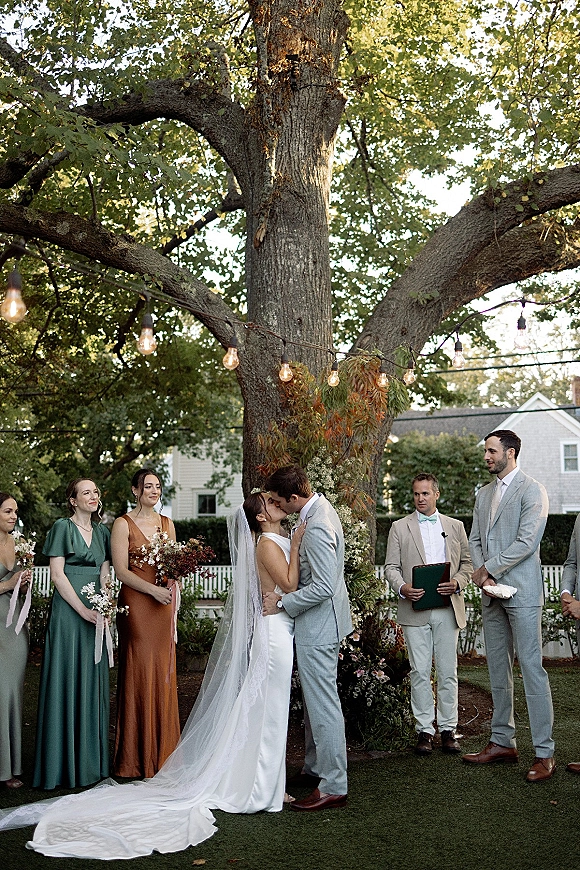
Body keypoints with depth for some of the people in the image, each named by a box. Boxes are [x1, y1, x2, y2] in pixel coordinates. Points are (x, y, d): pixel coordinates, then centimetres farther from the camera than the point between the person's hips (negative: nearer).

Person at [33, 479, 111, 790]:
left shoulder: (102, 531, 14)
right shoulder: (62, 527, -3)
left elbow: (105, 575, 11)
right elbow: (56, 573, -9)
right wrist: (83, 610, -14)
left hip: (95, 611, 6)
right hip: (68, 610, -6)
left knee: (93, 680, 8)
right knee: (66, 680, -2)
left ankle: (90, 760, 17)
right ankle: (63, 763, 6)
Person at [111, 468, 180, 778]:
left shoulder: (167, 523, 13)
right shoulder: (123, 524, -1)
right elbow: (121, 570, -8)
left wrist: (174, 611, 2)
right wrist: (154, 590, -18)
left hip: (163, 607, 5)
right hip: (136, 607, -4)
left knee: (163, 676, 6)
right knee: (138, 676, -2)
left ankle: (162, 754, 16)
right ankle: (135, 759, 9)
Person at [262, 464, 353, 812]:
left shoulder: (317, 528, -26)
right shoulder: (320, 505, 7)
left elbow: (322, 588, -28)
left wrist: (282, 602, -18)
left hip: (318, 626, -11)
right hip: (319, 623, 11)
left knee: (323, 705, -4)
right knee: (315, 700, 21)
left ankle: (334, 787, 4)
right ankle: (316, 767, 34)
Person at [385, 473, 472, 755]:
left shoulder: (455, 527, 13)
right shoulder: (399, 528, 8)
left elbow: (467, 562, 13)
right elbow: (391, 566, 4)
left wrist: (457, 583, -8)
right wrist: (402, 588, -15)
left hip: (448, 609, 1)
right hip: (415, 609, -1)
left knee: (448, 672, 4)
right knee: (420, 673, 1)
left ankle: (448, 729, 13)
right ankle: (424, 730, 9)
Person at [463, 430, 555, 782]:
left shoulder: (532, 490, -7)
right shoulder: (484, 494, 17)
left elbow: (527, 542, -15)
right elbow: (475, 540, 15)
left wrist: (489, 568, -11)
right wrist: (481, 574, -2)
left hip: (522, 591, -8)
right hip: (492, 593, 8)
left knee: (532, 668, -7)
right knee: (498, 670, 12)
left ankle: (545, 753, -3)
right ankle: (503, 742, 21)